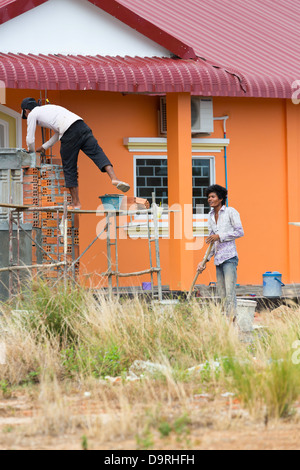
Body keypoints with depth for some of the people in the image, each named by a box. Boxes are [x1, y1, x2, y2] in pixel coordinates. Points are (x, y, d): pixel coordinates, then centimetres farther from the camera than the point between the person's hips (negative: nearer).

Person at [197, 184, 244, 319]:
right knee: (222, 292, 4)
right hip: (218, 258, 7)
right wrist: (205, 260, 15)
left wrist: (220, 236, -12)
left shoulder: (230, 212, -1)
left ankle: (232, 318, -21)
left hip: (229, 257, -7)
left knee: (229, 290, -16)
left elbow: (240, 232, -8)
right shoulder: (211, 216, 18)